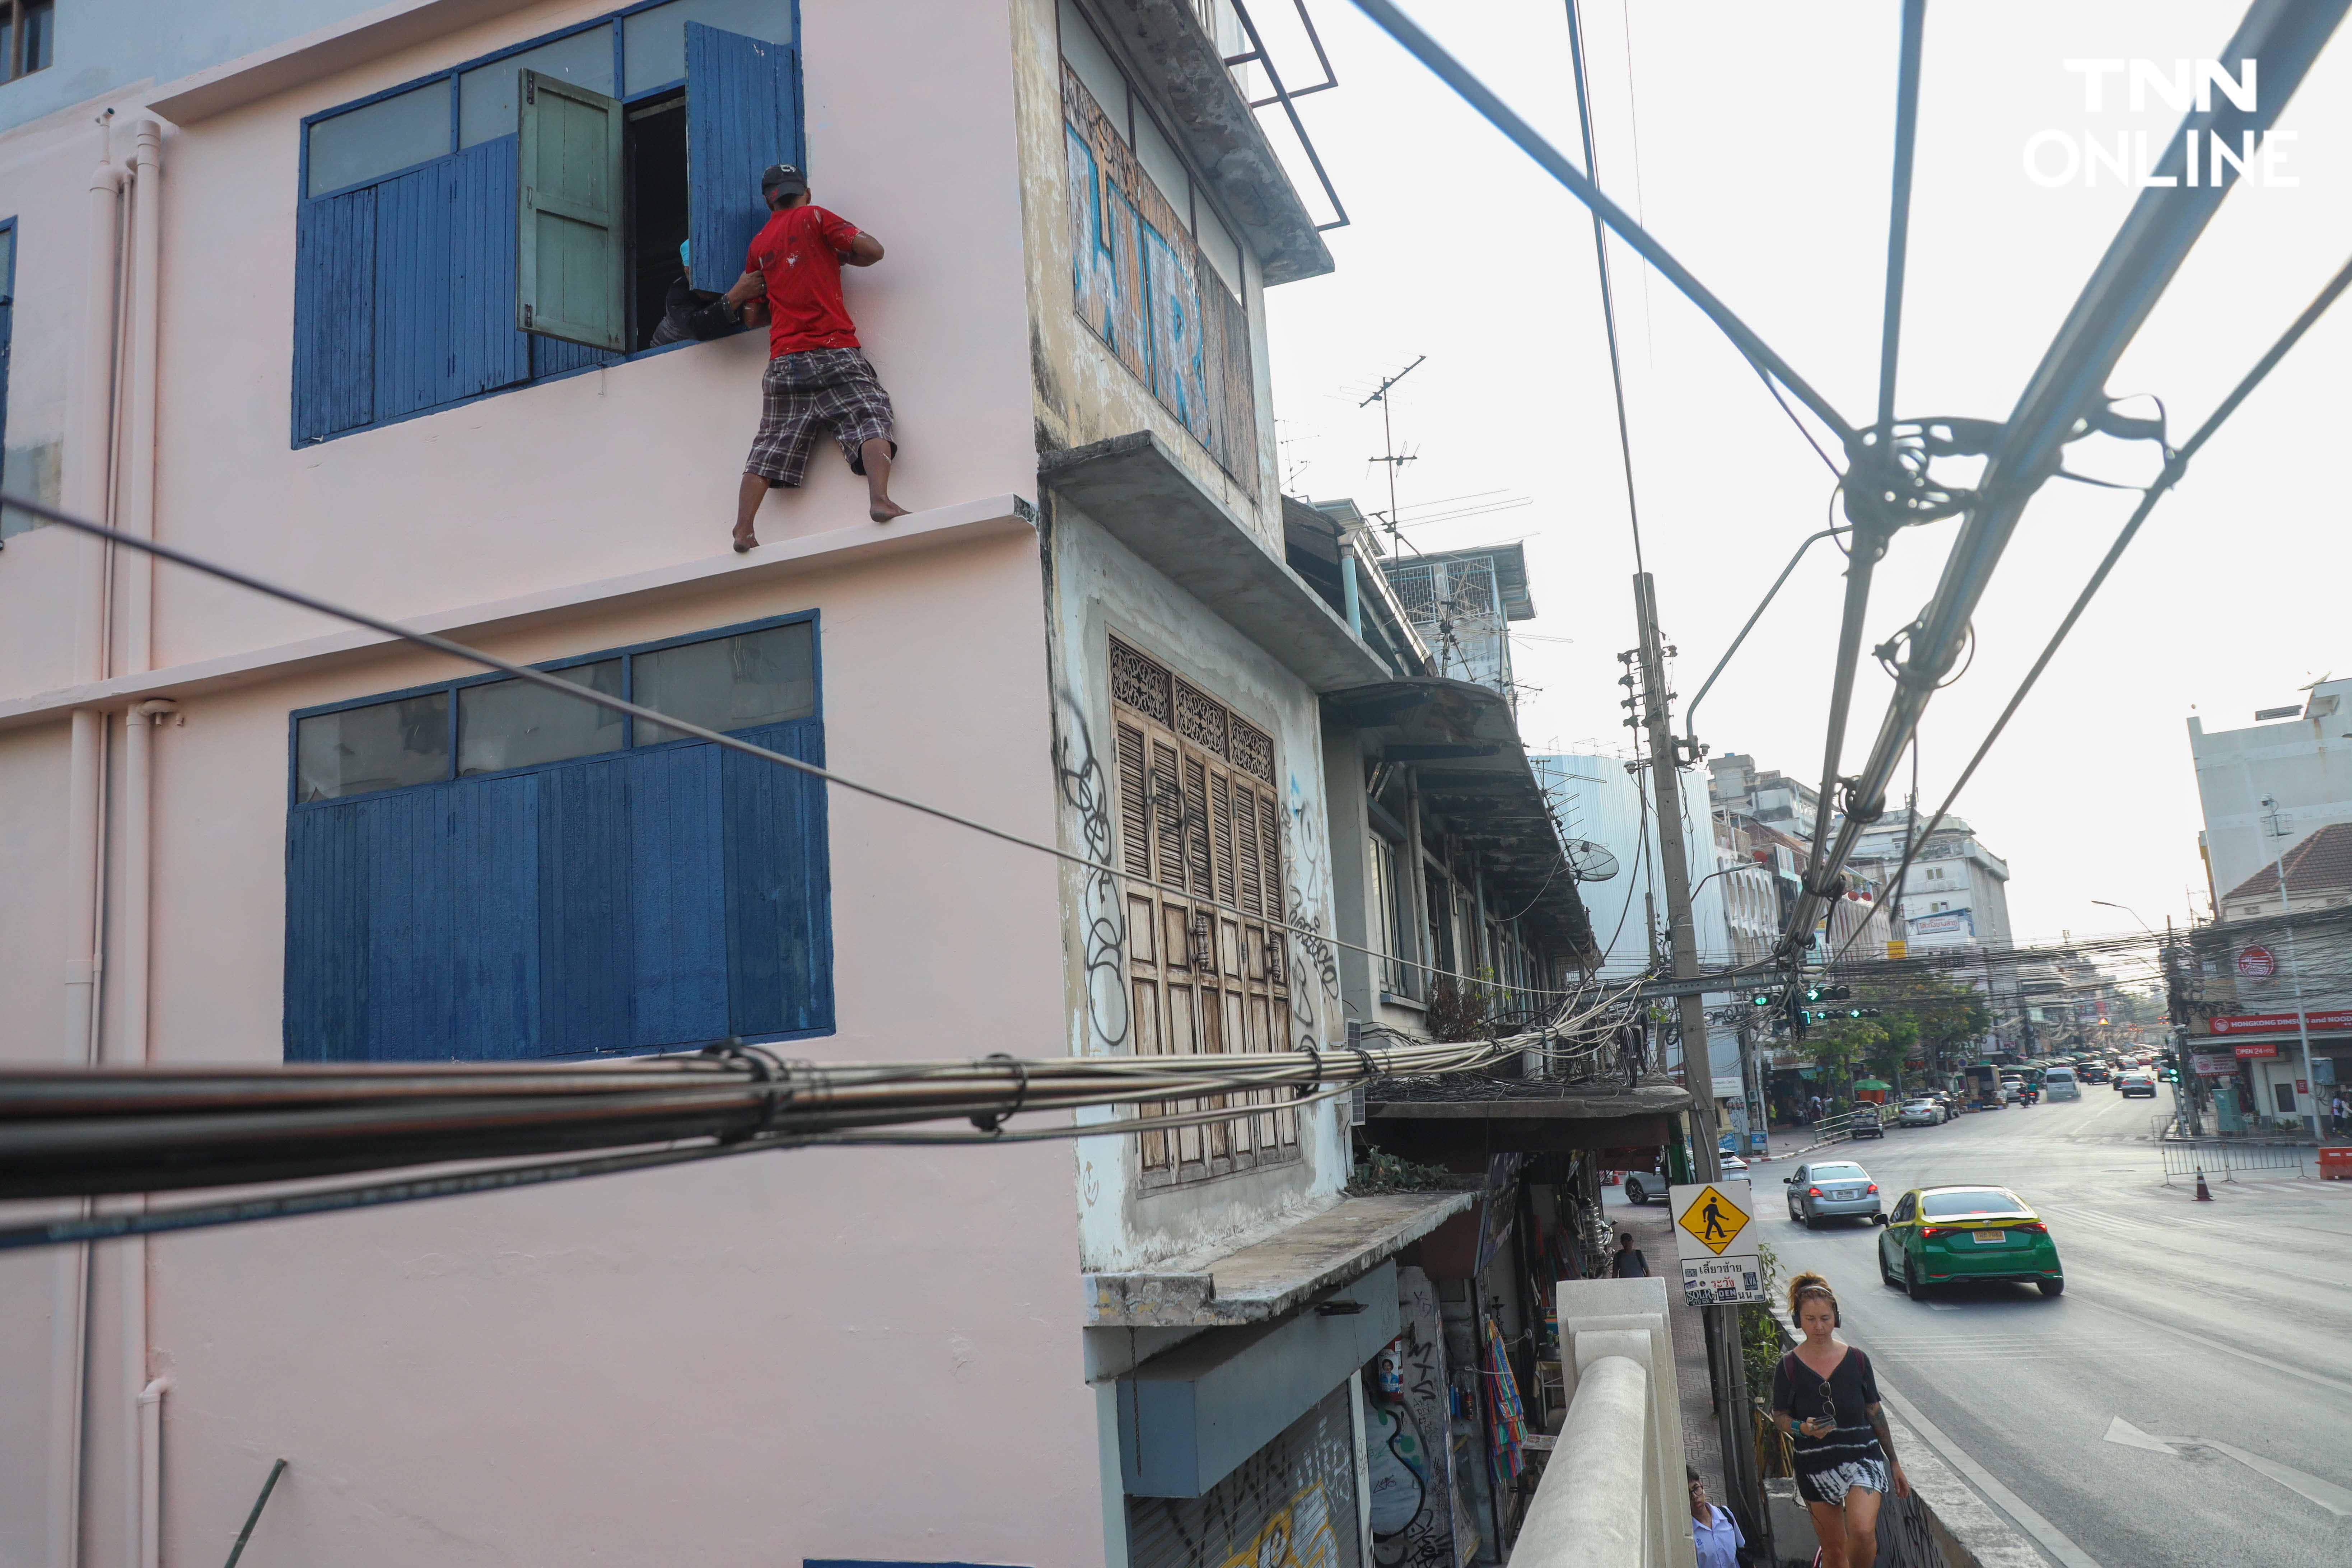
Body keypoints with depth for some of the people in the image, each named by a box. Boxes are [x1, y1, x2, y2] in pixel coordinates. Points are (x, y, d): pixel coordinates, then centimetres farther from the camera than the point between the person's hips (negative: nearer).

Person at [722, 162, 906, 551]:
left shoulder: (758, 245, 21)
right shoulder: (815, 217, 6)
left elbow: (738, 300, 32)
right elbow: (873, 250, -2)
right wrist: (842, 257, 16)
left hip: (784, 361, 4)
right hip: (834, 351, -4)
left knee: (770, 447, 3)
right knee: (871, 420, -11)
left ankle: (743, 530, -7)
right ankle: (880, 498, -35)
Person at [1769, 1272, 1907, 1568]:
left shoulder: (1857, 1360, -2)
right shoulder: (1789, 1366, -6)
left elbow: (1875, 1413, 6)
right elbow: (1779, 1416, -1)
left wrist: (1894, 1463, 11)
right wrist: (1803, 1429, -22)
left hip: (1863, 1457, 0)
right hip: (1816, 1466, 0)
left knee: (1863, 1531, -23)